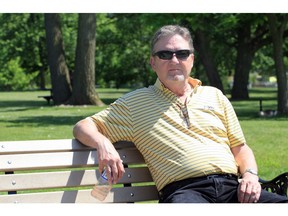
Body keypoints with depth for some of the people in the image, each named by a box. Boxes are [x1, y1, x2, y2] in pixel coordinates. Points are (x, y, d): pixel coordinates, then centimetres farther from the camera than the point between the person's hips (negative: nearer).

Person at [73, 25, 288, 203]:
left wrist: (250, 175, 3)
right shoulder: (134, 103, 17)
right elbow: (83, 127, 16)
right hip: (184, 189, -4)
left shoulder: (214, 96, 26)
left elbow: (240, 147, 26)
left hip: (232, 187, 4)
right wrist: (103, 143, -7)